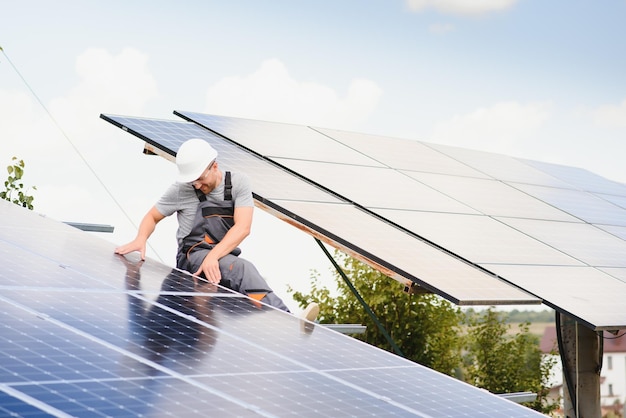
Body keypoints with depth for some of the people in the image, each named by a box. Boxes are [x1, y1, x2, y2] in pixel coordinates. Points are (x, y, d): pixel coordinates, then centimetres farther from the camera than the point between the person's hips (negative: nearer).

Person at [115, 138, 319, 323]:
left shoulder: (238, 182, 3)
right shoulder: (182, 189, 3)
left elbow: (242, 228, -10)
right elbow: (152, 217, 16)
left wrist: (213, 256, -25)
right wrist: (141, 239, -9)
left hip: (225, 259, 4)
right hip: (192, 257, -4)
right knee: (243, 269, -35)